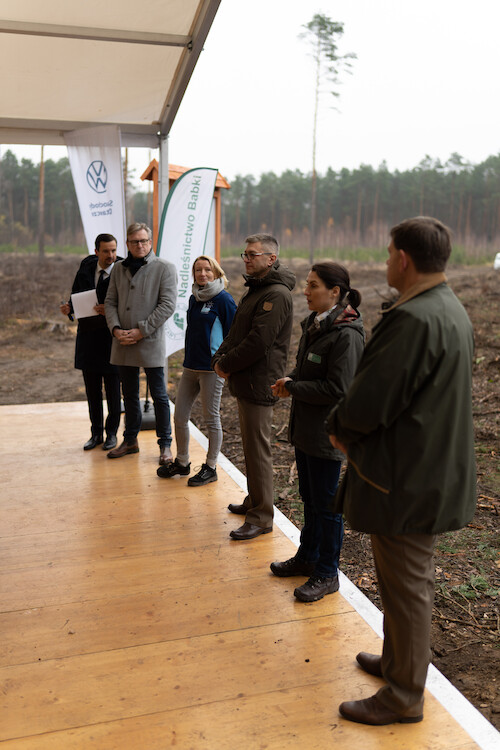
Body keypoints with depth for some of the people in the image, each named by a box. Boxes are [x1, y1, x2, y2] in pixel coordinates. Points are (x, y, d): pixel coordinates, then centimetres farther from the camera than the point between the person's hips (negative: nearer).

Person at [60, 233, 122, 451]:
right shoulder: (86, 267, 5)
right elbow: (76, 294, 15)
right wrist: (68, 307, -5)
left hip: (110, 337, -4)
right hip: (88, 335, 5)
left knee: (113, 390, 5)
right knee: (92, 390, 12)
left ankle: (111, 432, 21)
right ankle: (96, 433, 25)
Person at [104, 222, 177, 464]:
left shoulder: (165, 268, -4)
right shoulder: (119, 269, 12)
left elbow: (167, 305, -11)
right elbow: (110, 302, 12)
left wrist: (141, 331, -15)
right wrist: (116, 329, -7)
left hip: (150, 343, -5)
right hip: (122, 344, 5)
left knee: (159, 396, 2)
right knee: (129, 395, 15)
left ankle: (165, 444, 14)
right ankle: (130, 440, 28)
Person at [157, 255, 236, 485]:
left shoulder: (224, 300, -9)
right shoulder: (194, 299, 12)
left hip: (212, 368, -7)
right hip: (190, 366, 7)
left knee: (211, 419, 4)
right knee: (179, 416, 11)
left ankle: (210, 468, 17)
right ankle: (182, 462, 28)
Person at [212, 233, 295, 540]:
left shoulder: (277, 295, -17)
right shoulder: (255, 290, 17)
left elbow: (258, 342, -24)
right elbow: (236, 331, 18)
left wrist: (227, 364, -12)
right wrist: (220, 357, 1)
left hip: (259, 384, -10)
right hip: (245, 382, 10)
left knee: (258, 449, -4)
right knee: (251, 446, 19)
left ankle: (261, 517, 6)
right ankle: (254, 502, 34)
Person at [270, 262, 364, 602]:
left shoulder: (346, 335, -21)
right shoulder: (315, 324, 8)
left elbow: (337, 389, -24)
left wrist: (293, 388, -15)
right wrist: (291, 379, -1)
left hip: (327, 434, -9)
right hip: (305, 428, 9)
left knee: (326, 504, 5)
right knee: (309, 498, 22)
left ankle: (327, 574, 22)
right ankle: (308, 557, 39)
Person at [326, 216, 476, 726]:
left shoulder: (412, 319, -26)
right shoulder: (451, 311, 8)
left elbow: (368, 405, -26)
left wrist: (338, 428, -4)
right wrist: (351, 427, 9)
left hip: (406, 480, -10)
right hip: (433, 470, 10)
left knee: (407, 587, 7)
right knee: (405, 581, 24)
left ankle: (404, 696, 26)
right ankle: (397, 660, 44)